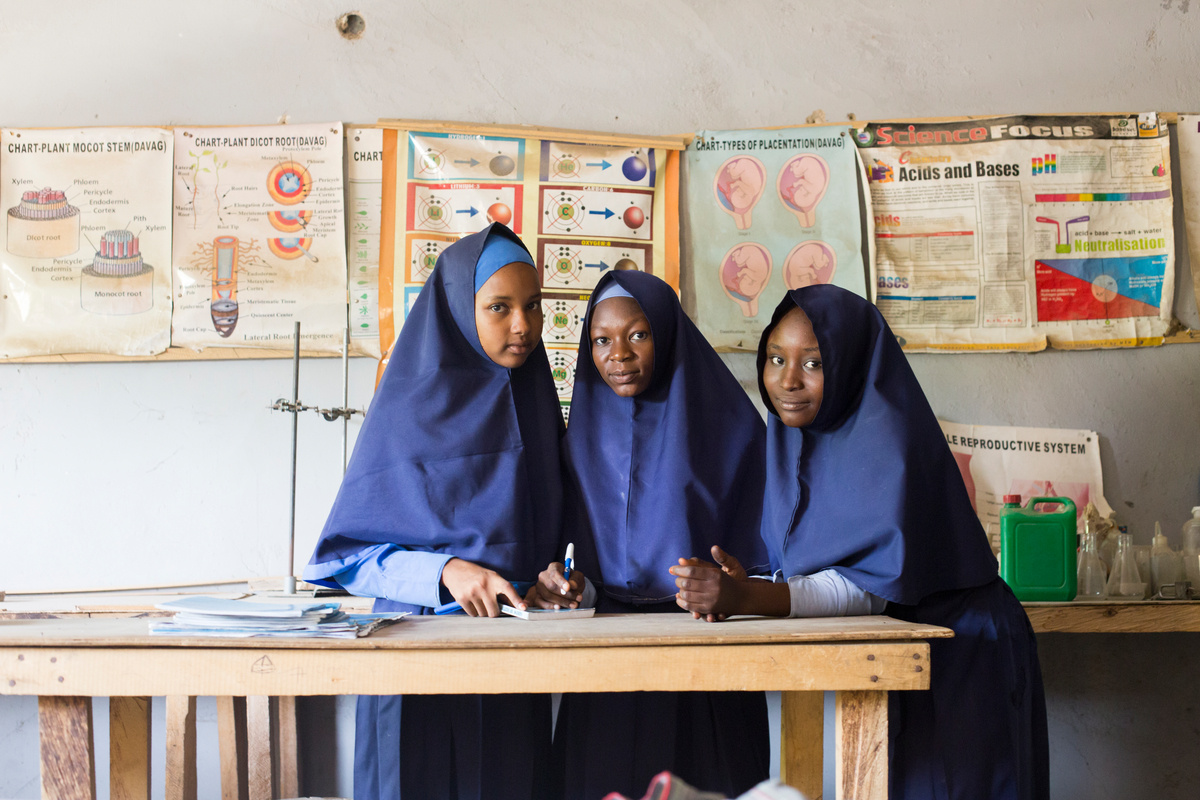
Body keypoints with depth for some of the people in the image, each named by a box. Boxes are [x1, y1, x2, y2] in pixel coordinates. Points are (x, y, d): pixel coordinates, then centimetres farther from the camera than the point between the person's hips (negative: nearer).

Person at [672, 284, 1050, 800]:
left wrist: (750, 597, -35)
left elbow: (874, 583, -25)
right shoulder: (792, 441, 4)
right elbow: (802, 571, 5)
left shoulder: (887, 438, -19)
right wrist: (735, 587, -16)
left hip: (954, 663, -7)